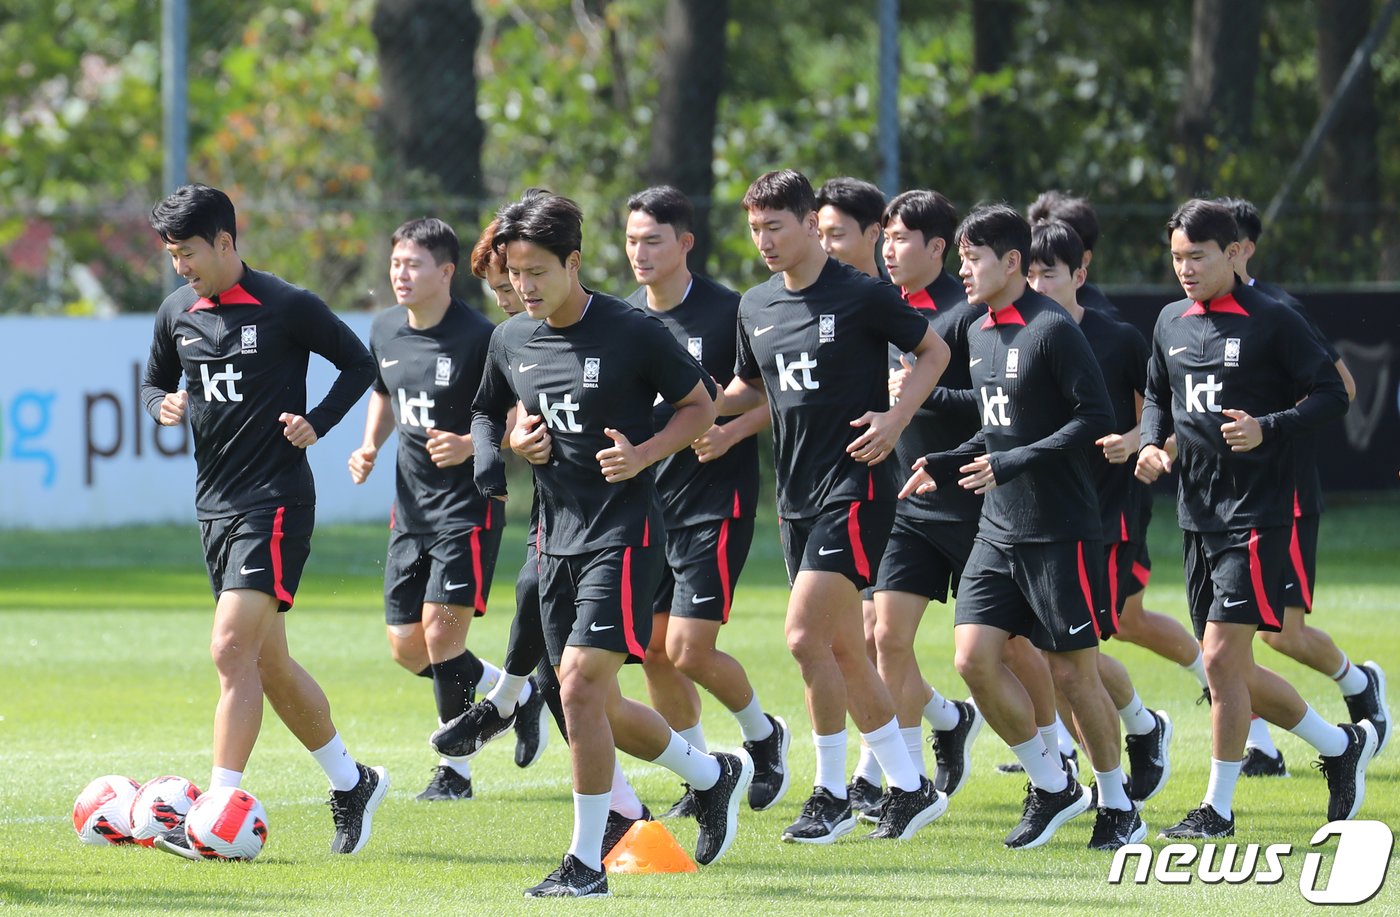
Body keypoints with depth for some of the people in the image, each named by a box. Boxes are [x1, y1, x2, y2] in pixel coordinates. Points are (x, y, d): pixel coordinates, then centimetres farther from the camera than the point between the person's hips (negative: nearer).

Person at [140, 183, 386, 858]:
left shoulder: (287, 307, -10)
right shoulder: (177, 313, 7)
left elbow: (359, 364, 1)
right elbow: (154, 383, 21)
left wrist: (316, 423, -12)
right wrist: (163, 406, -1)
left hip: (275, 502, -7)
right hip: (215, 501, 7)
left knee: (232, 649, -17)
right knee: (268, 662, 12)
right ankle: (352, 784, 28)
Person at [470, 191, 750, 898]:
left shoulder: (632, 334, -10)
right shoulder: (510, 341, 6)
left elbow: (700, 407, 0)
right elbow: (489, 421, 21)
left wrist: (644, 453, -16)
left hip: (623, 534, -7)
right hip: (558, 538, 7)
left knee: (580, 681, -17)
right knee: (596, 705, 9)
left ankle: (586, 860, -9)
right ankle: (713, 775, 34)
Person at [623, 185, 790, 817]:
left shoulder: (728, 313, -10)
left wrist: (733, 431, -20)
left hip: (715, 503, -6)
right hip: (647, 502, 6)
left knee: (688, 650, -12)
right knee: (653, 651, 4)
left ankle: (763, 735, 16)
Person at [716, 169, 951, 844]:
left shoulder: (862, 296, -9)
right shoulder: (755, 308, 9)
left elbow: (934, 353, 1)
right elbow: (749, 387, 23)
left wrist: (895, 419, -12)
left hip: (855, 489, -7)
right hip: (796, 496, 7)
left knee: (805, 636, -15)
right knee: (844, 649, 9)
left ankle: (831, 794, -4)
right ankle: (910, 787, 19)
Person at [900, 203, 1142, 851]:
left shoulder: (1051, 329, -13)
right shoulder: (980, 335, 12)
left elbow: (1097, 417, -18)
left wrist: (1014, 464, -23)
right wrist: (944, 465, 8)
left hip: (1060, 533, -8)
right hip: (999, 531, 8)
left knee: (1072, 671, -1)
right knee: (974, 657, -3)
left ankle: (1117, 806, 15)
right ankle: (1051, 787, 12)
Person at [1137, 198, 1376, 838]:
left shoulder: (1272, 322, -9)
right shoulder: (1171, 324, 10)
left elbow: (1331, 395, -7)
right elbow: (1157, 395, 24)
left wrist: (1267, 429, -21)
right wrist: (1152, 443, 4)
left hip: (1257, 514, -7)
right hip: (1197, 515, 7)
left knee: (1222, 657, -12)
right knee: (1232, 669, 9)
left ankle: (1218, 808, -3)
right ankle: (1342, 745, 28)